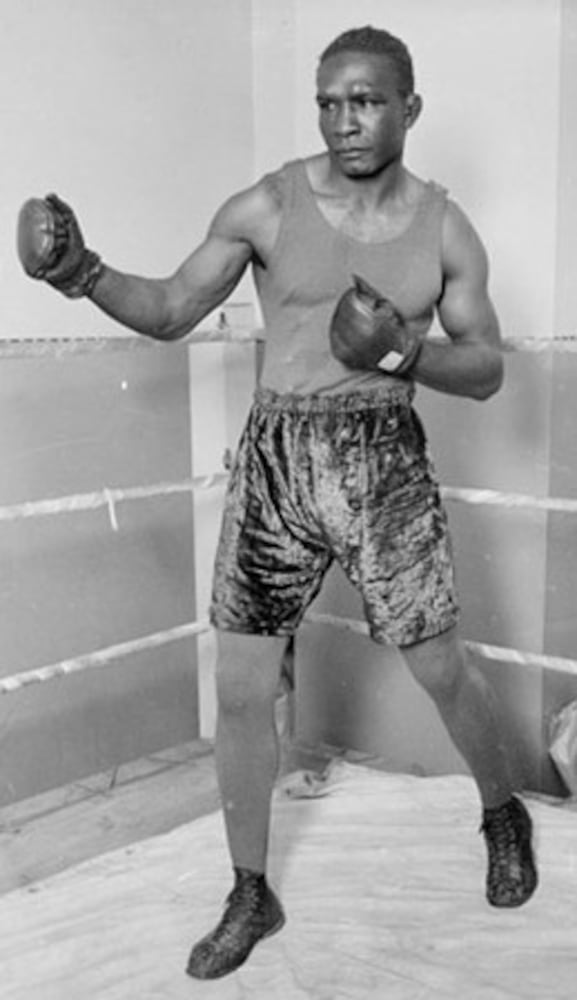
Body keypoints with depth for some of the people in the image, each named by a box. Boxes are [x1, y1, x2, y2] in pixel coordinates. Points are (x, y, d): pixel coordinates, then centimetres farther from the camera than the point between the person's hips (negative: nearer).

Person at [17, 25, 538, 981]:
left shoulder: (445, 228, 1)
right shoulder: (267, 206, -2)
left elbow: (487, 370, 0)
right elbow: (170, 310, 0)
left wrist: (406, 351, -19)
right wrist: (85, 274, -18)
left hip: (388, 465, 0)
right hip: (277, 461, 0)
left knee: (442, 671, 8)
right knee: (242, 690, 2)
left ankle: (504, 813, 41)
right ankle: (251, 896, 23)